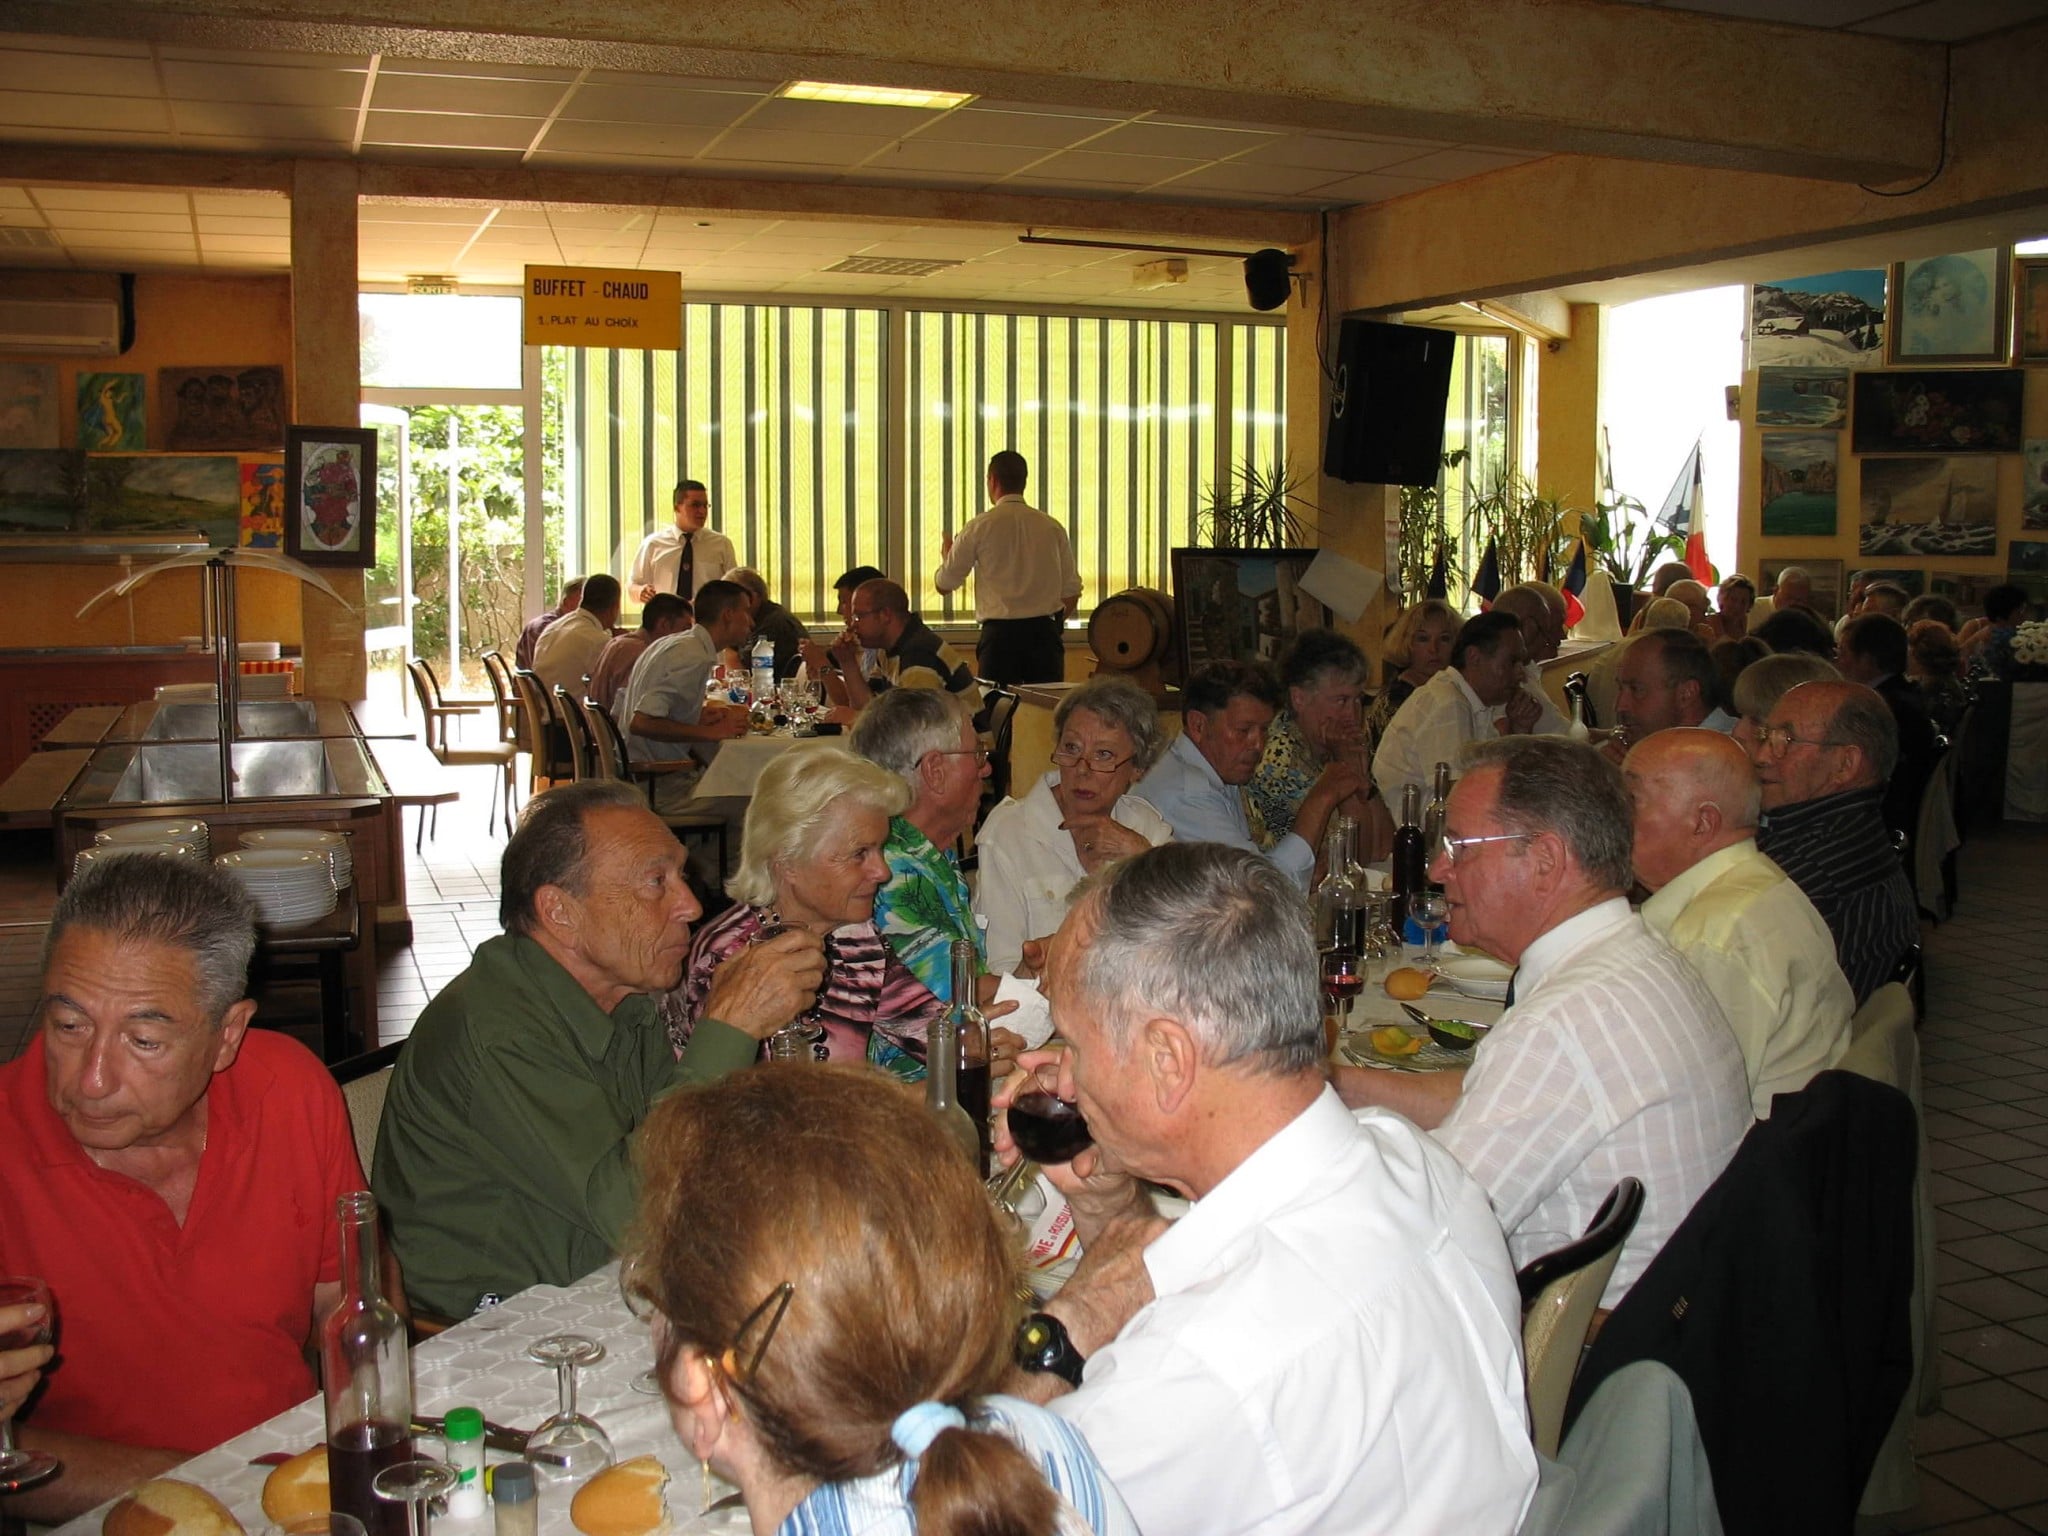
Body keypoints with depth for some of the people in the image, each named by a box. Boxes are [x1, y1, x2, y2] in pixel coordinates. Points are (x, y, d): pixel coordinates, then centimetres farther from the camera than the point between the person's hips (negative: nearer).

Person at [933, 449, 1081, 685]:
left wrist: (947, 554, 26)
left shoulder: (980, 527, -2)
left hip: (1000, 633, -2)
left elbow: (944, 583, 5)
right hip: (1046, 633, 3)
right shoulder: (1052, 528, 6)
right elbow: (1071, 591, 8)